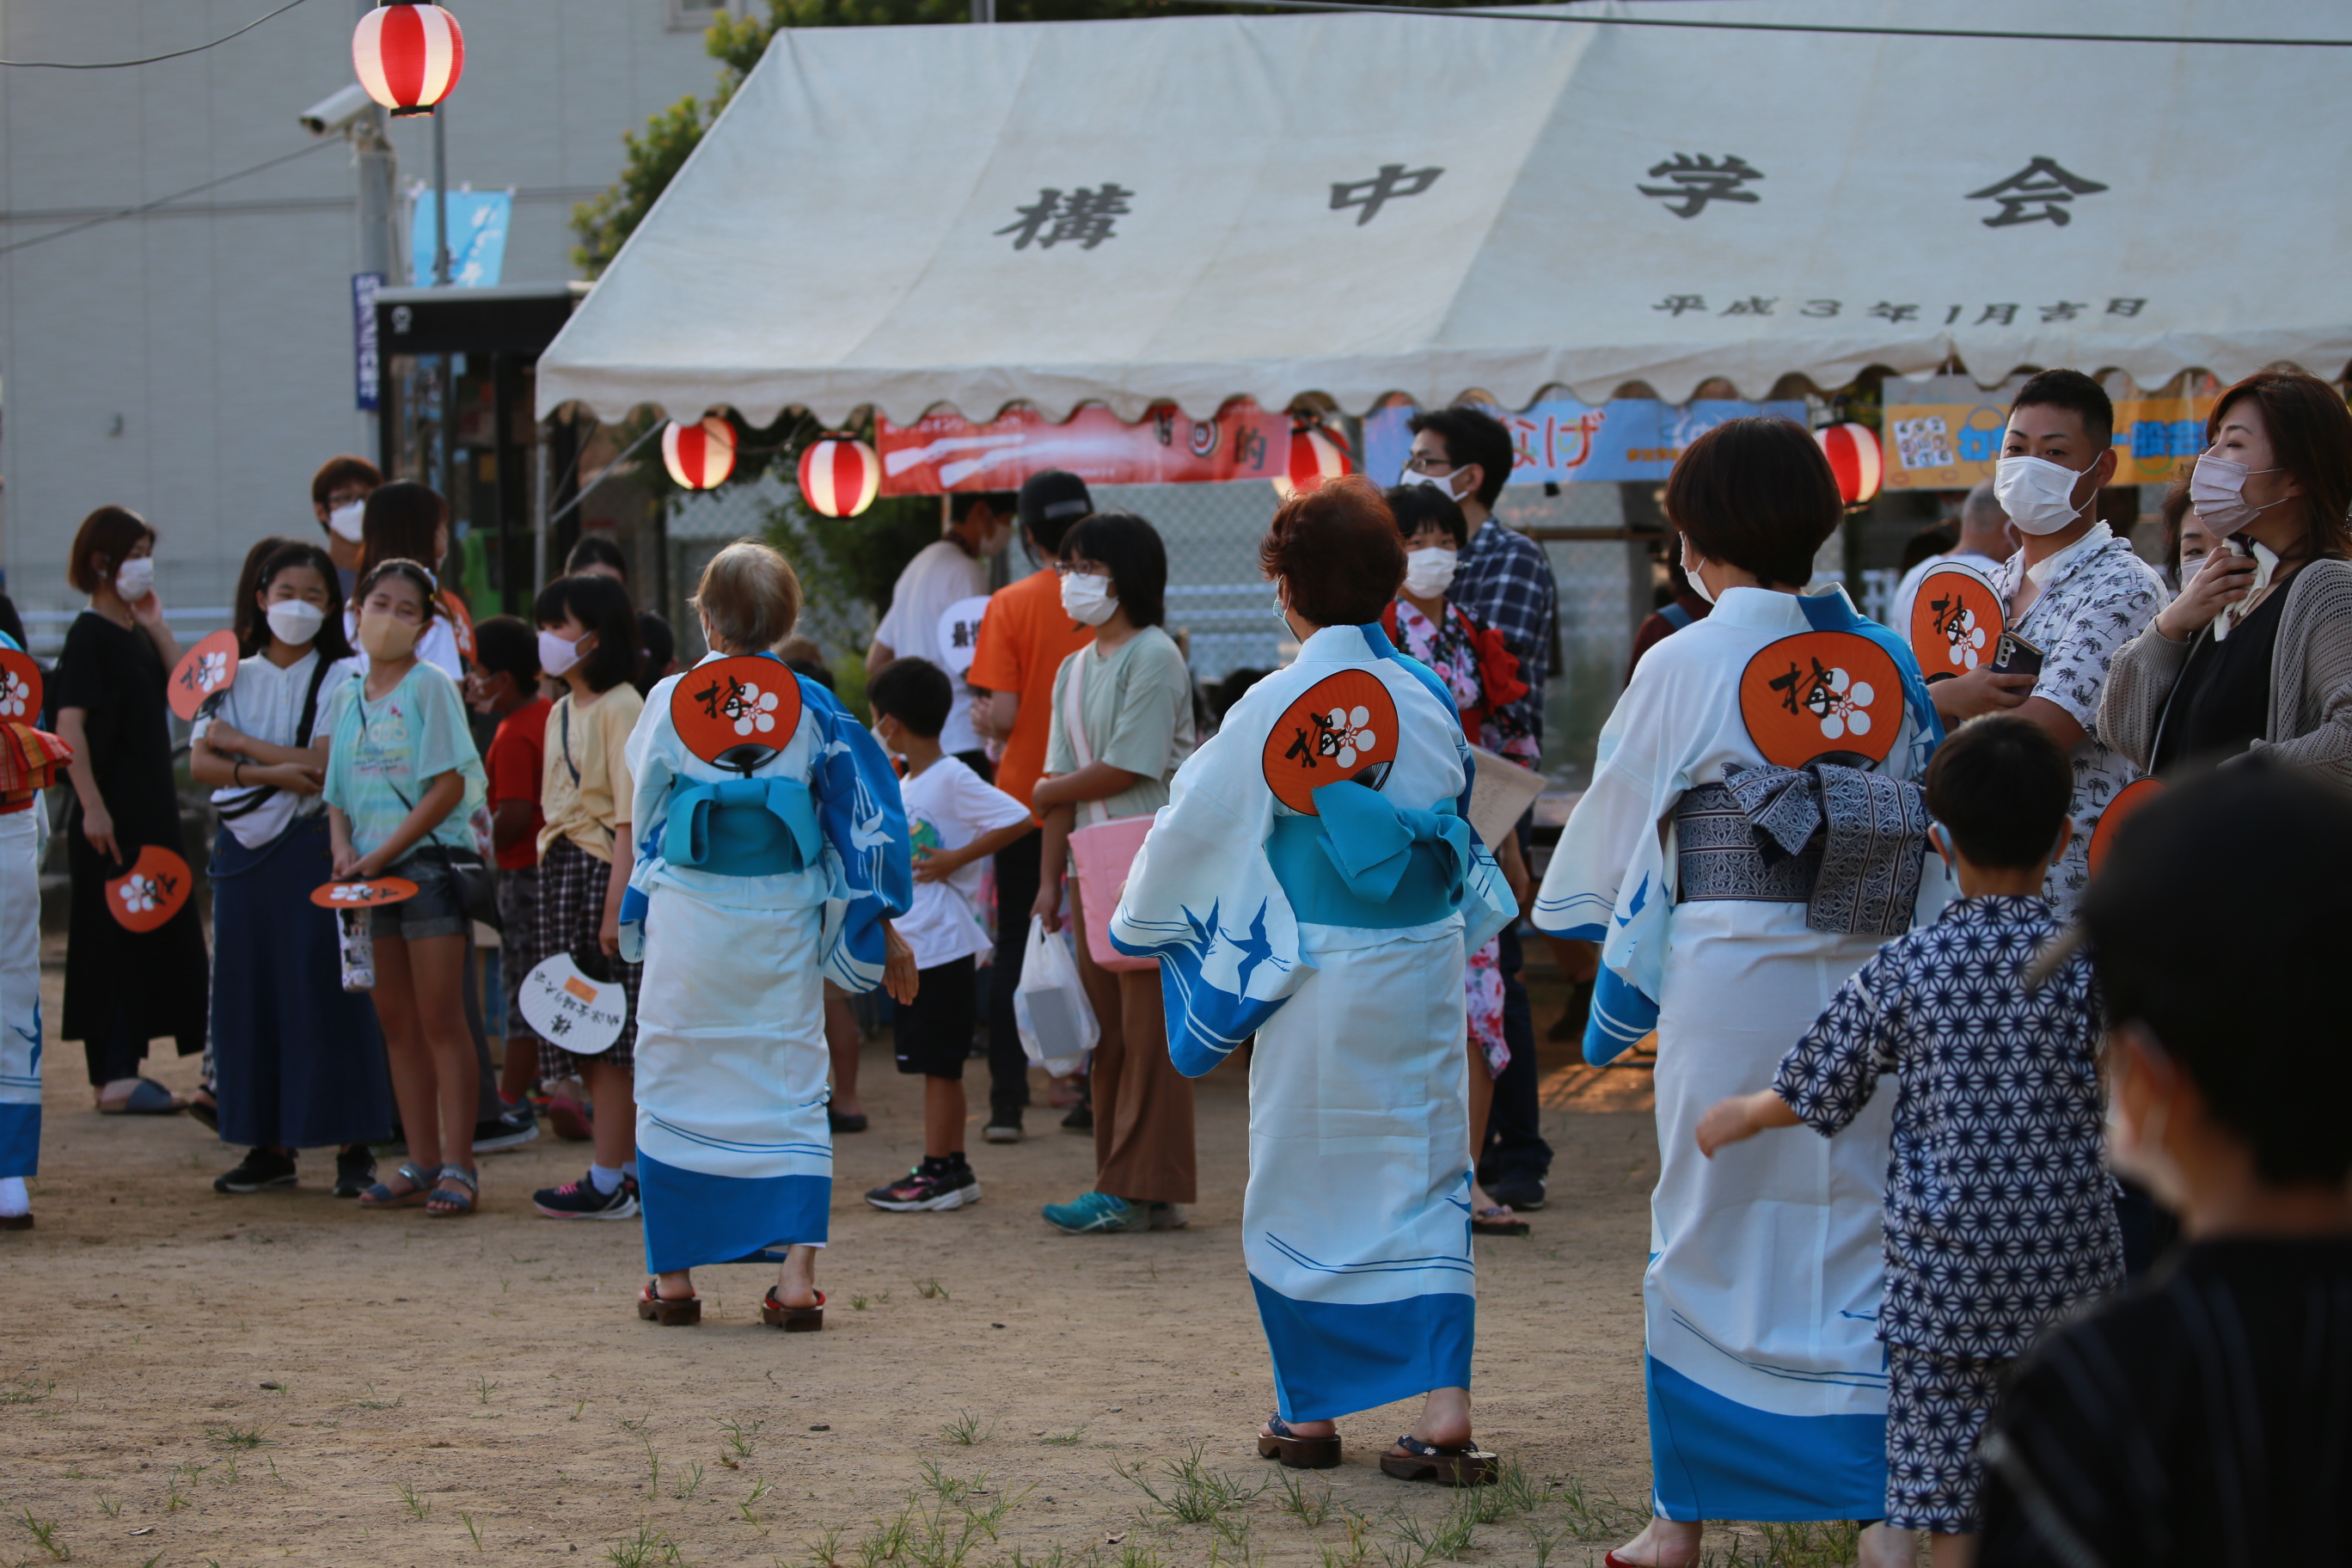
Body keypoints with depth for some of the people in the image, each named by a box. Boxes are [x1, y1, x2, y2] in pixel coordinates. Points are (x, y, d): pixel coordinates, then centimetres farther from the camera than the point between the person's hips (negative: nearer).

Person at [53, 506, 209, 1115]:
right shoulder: (89, 634, -11)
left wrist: (156, 627, 0)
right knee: (110, 938, -6)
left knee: (157, 937, 10)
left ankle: (123, 1070, 17)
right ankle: (114, 1076, -4)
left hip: (151, 808, 9)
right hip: (111, 812, -9)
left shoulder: (134, 632, 14)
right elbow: (69, 725, -18)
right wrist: (92, 807, -23)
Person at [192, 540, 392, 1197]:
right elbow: (200, 762, 1)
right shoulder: (234, 676, 12)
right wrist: (270, 772, -15)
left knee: (323, 990, -6)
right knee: (249, 991, 4)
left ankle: (353, 1147, -2)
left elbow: (321, 762, -12)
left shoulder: (340, 678, 0)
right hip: (243, 847, 4)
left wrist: (241, 744, -6)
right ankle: (269, 1144, 11)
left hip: (313, 846, -4)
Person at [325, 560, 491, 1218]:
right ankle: (420, 1164, 13)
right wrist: (344, 848, -4)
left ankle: (456, 1166, -5)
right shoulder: (347, 696, 14)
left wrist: (382, 855, -14)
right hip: (369, 873, 6)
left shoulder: (430, 686, -4)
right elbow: (338, 792, 17)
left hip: (428, 862, -6)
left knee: (440, 1021, -6)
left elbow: (449, 787, -12)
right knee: (396, 1025, 8)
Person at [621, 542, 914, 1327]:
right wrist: (882, 926, 8)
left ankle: (673, 1275, 11)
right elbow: (862, 818, 1)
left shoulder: (670, 700, -3)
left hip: (688, 915, -1)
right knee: (790, 1085, 5)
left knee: (675, 1085, 9)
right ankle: (798, 1276, -4)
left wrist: (627, 909, 22)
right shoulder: (813, 707, 0)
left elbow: (642, 815, 7)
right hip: (782, 921, 1)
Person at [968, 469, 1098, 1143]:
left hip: (1027, 797, -1)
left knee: (1015, 952, 8)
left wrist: (982, 720, 7)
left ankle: (1007, 1101, 4)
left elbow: (1004, 714, -14)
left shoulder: (1011, 605, -10)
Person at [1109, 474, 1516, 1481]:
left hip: (1317, 977, -3)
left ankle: (1309, 1410, 17)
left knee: (1301, 1187, 11)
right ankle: (1445, 1412, -2)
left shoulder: (1271, 709, -11)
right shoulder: (1429, 698, -2)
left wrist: (1140, 925, 15)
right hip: (1420, 968, 3)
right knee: (1424, 1181, 7)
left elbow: (1195, 828, -1)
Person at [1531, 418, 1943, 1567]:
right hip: (1869, 978, 3)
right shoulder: (1889, 663, 4)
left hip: (1729, 971, -3)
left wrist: (1613, 964, 21)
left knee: (1709, 1239, 7)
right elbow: (1931, 816, 10)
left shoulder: (1686, 667, -6)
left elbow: (1618, 822, 4)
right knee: (1857, 1229, 7)